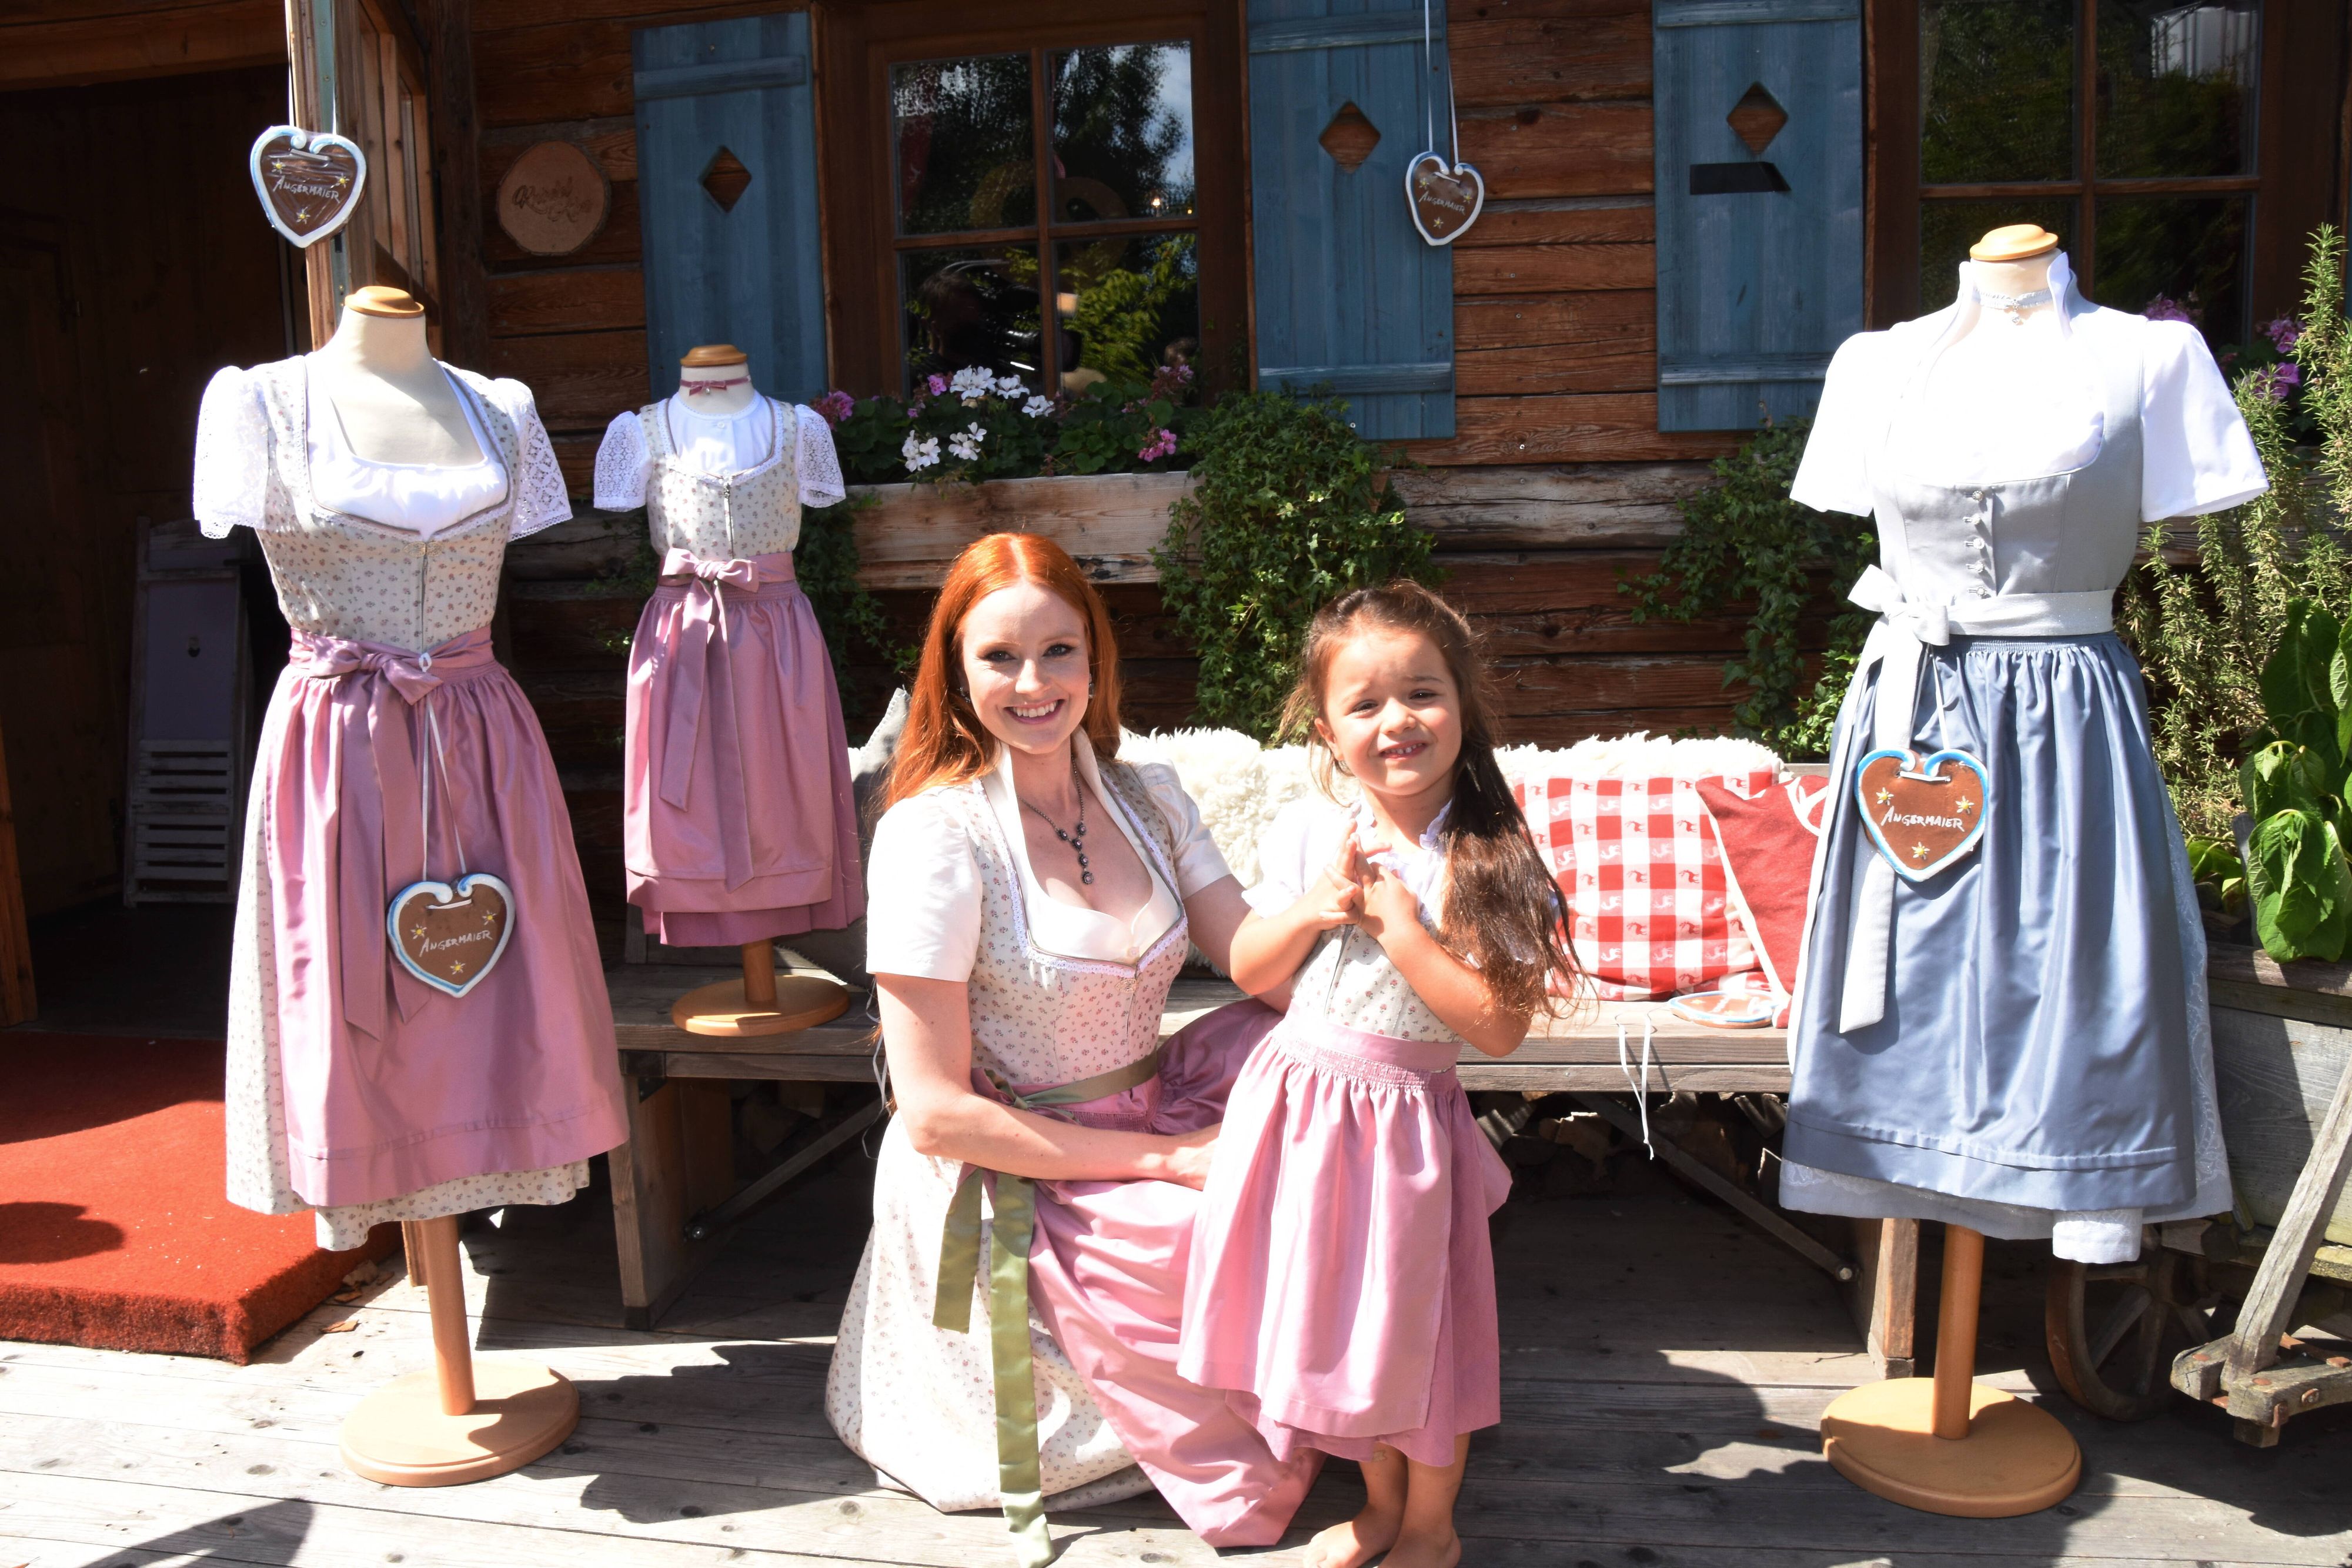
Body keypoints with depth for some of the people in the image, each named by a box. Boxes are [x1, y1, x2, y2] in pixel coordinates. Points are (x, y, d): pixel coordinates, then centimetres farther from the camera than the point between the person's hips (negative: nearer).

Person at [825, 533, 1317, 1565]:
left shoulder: (1147, 800, 4)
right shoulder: (933, 834, -16)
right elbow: (937, 1113, -17)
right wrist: (1168, 1160, -18)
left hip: (1150, 1126, 6)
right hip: (1011, 1188, -6)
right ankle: (1253, 1478, 7)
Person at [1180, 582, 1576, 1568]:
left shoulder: (1487, 861, -14)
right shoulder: (1307, 833, -1)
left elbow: (1500, 1029, -19)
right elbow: (1249, 974, 5)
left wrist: (1398, 926, -22)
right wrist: (1310, 908, -13)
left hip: (1404, 1120, -4)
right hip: (1298, 1104, 5)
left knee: (1415, 1328, 12)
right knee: (1337, 1318, 19)